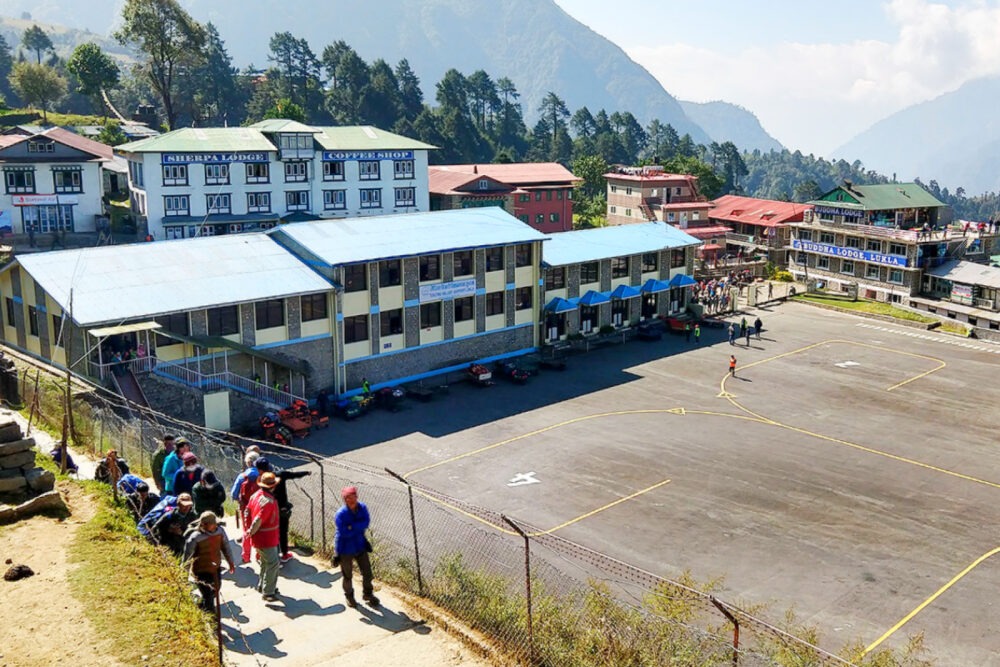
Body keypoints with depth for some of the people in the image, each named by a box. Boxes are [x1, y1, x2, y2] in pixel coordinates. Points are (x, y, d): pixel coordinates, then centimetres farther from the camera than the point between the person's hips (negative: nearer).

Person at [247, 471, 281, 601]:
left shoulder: (256, 495, 3)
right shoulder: (269, 501, -27)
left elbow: (248, 511, 11)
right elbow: (258, 520, -30)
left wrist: (249, 530, 16)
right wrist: (251, 532, -13)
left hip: (258, 537, 10)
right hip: (267, 538, -10)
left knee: (265, 562, 23)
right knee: (273, 564, -3)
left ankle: (262, 586, 35)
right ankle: (268, 592, 0)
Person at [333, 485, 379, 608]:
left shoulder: (362, 507, -11)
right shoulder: (341, 514, -26)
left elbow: (366, 522, -21)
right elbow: (344, 532, -30)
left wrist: (352, 527, -30)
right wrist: (358, 527, -21)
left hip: (360, 545, 4)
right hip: (345, 548, -4)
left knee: (367, 571, 15)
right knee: (347, 574, 16)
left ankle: (367, 593, 39)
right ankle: (349, 596, 41)